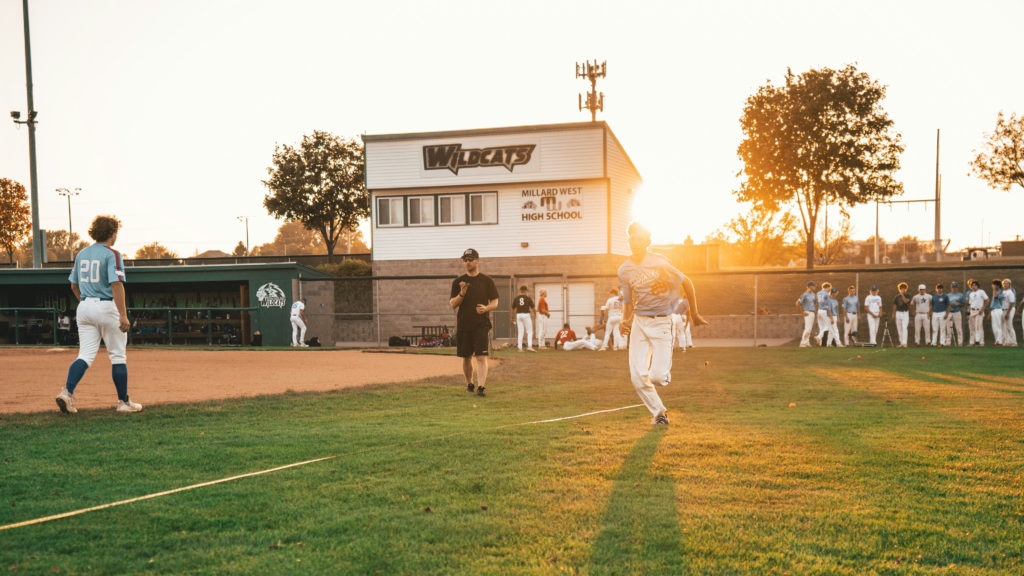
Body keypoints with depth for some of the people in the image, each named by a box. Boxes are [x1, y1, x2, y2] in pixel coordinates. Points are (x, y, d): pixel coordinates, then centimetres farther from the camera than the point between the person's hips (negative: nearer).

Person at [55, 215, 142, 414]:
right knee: (118, 356, 4)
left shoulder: (82, 254, 12)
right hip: (107, 307, -6)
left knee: (85, 355, 5)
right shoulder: (112, 255, -10)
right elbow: (116, 285, -20)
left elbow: (74, 285, 18)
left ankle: (67, 392, -15)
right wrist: (123, 315, -24)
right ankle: (123, 402, 10)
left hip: (84, 308, 6)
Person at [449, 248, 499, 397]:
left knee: (481, 357, -12)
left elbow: (495, 302, 7)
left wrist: (486, 308, -15)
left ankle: (481, 387, -16)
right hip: (463, 325, 2)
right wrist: (462, 294, -16)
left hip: (481, 324, -2)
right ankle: (469, 384, 29)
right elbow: (452, 304, 3)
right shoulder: (458, 282, 7)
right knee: (466, 357, 11)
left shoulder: (487, 281, 4)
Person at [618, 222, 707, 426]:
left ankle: (662, 365, 25)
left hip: (662, 323, -4)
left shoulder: (659, 262, -11)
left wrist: (694, 313, 6)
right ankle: (658, 412, 14)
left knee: (658, 376, -13)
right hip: (639, 323, 4)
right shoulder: (624, 270, 3)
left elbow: (686, 283, 0)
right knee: (637, 376, -6)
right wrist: (624, 321, -6)